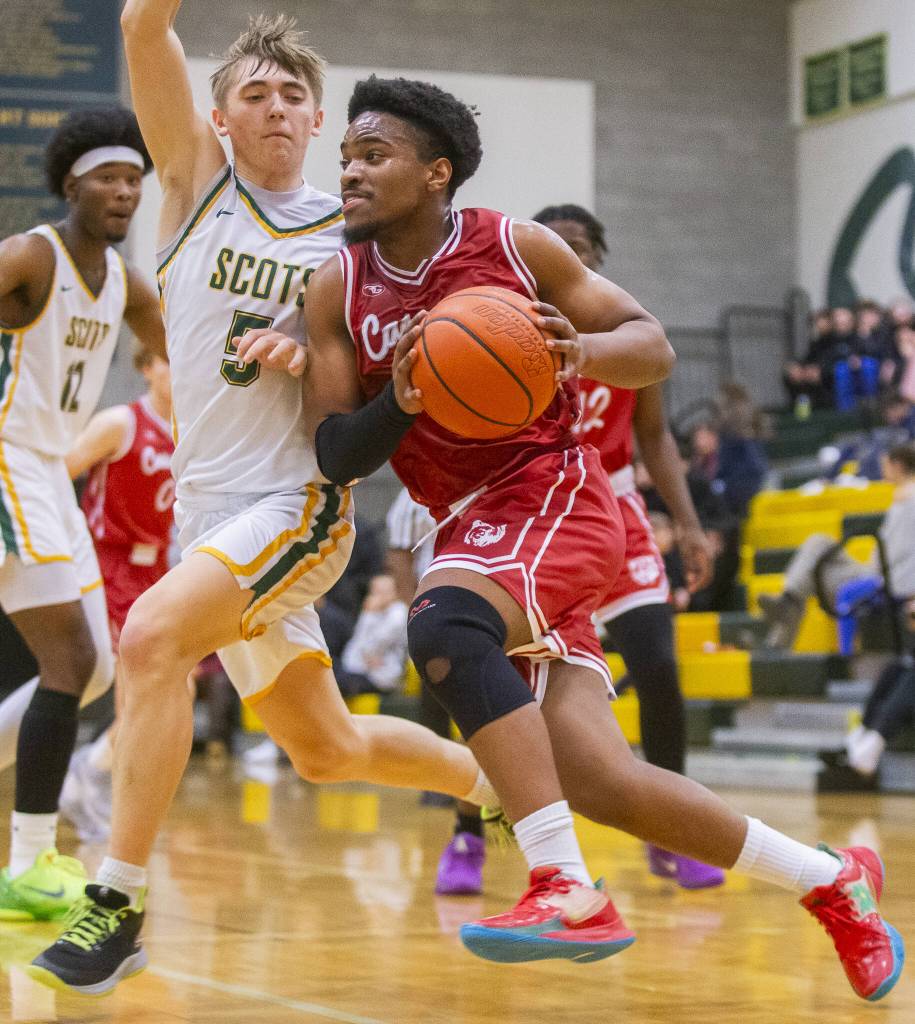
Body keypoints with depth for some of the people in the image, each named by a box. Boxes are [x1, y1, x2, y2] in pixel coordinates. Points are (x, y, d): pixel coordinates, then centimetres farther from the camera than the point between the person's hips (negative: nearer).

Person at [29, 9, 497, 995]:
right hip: (206, 506, 4)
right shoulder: (197, 177, 6)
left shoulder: (352, 234, 1)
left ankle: (117, 902, -26)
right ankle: (504, 788, 40)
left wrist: (302, 351, -13)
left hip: (296, 502, -4)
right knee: (327, 749, 16)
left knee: (152, 635, -29)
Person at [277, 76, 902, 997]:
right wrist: (399, 402, -19)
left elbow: (653, 346, 2)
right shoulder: (336, 294, 4)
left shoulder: (517, 247, -4)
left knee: (444, 623, -36)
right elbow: (335, 457, 2)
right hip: (467, 531, 5)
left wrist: (579, 353, -20)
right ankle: (831, 881, 16)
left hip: (552, 496, -5)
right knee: (598, 785, -4)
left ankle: (568, 894, -35)